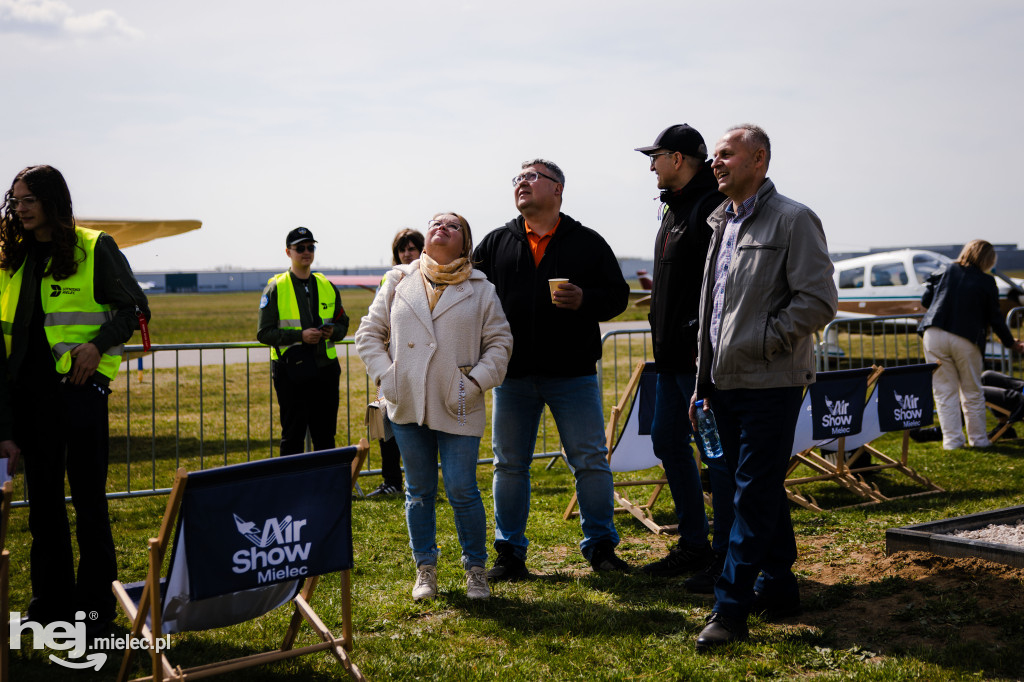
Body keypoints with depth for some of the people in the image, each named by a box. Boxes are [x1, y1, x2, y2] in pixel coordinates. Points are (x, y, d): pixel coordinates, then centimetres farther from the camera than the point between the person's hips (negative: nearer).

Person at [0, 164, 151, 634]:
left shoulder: (94, 248, -4)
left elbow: (134, 308, -3)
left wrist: (98, 345, -17)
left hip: (78, 385, -6)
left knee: (88, 498, 0)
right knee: (42, 498, 11)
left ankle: (95, 605, 10)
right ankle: (50, 603, 22)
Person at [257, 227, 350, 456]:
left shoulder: (328, 287, 12)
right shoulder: (275, 288, -1)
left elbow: (343, 324, 20)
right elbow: (264, 333, -5)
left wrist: (333, 331, -4)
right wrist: (300, 336, -17)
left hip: (325, 368, 4)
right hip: (291, 371, -4)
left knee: (325, 435, 9)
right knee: (292, 436, 2)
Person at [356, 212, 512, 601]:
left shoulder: (480, 289, 5)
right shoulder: (398, 282, 9)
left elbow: (500, 343, 4)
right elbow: (369, 333, 10)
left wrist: (475, 383, -8)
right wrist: (385, 376, -2)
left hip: (458, 408, -2)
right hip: (407, 406, 2)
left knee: (462, 491, -2)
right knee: (419, 491, 10)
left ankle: (475, 568, 16)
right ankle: (425, 568, 23)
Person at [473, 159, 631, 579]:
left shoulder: (587, 242, 5)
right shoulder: (495, 244, 9)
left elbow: (617, 295, 3)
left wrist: (584, 301, -16)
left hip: (573, 374, -2)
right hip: (512, 375, 2)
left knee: (591, 461, 2)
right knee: (509, 464, 7)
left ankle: (601, 546, 15)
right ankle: (510, 552, 18)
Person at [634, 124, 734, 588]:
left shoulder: (712, 206, -15)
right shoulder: (675, 205, 16)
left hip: (703, 356, -11)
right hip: (672, 355, 11)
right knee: (667, 441, 15)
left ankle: (726, 558, 6)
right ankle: (694, 545, 27)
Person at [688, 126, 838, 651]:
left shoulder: (793, 220, -7)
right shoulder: (721, 223, 17)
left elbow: (819, 301, -13)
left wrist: (761, 342, -14)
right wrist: (704, 380, 18)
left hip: (770, 384, -8)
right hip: (726, 381, 8)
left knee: (755, 494, -5)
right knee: (760, 489, 15)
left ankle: (731, 606, -3)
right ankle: (778, 588, 26)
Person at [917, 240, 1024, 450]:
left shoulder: (944, 272, 7)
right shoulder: (987, 283, 1)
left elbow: (925, 300, 10)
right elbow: (995, 318, 5)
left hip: (934, 336, 2)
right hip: (966, 340, -2)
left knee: (945, 391, 7)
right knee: (972, 393, 12)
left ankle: (952, 439, 5)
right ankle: (978, 438, 19)